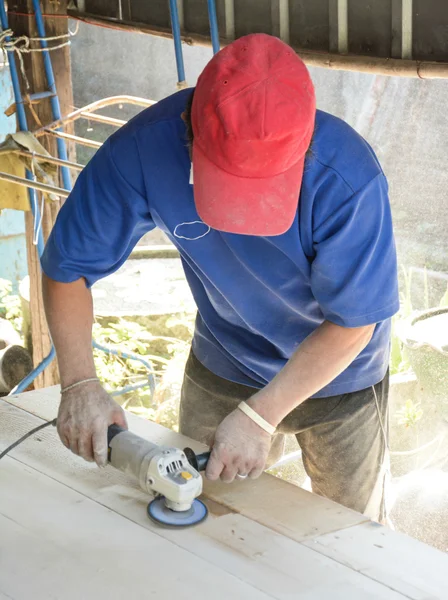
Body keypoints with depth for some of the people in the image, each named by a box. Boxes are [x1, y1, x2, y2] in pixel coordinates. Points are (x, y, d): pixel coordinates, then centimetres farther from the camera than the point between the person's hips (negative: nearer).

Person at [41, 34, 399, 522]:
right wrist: (79, 385, -30)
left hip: (339, 379, -2)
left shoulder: (348, 180, -37)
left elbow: (352, 322, -25)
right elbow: (67, 266, -18)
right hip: (221, 366, 2)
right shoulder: (143, 151, -31)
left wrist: (260, 415, -29)